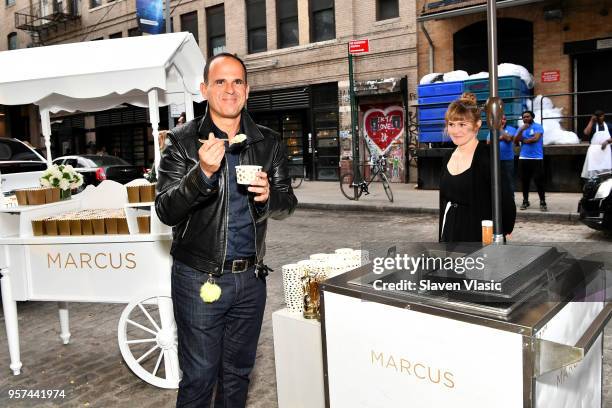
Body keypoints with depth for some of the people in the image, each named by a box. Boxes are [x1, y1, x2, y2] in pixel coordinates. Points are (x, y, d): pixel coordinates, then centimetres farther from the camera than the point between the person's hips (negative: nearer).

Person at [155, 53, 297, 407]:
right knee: (199, 376, 9)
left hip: (250, 277, 3)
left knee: (238, 373, 18)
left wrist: (268, 195, -15)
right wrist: (203, 173, -28)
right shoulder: (182, 141, -6)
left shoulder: (269, 144, 4)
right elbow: (166, 211, -12)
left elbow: (288, 205, 8)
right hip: (199, 278, -3)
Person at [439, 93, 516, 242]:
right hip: (450, 235, 7)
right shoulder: (448, 158, 9)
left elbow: (507, 205, -15)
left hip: (479, 236, -7)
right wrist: (442, 239, 15)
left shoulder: (487, 157, -14)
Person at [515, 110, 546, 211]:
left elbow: (536, 138, -16)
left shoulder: (538, 126, -1)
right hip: (523, 158, 5)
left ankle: (543, 202, -1)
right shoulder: (521, 128, 14)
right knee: (524, 180, 8)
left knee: (539, 180, -6)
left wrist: (524, 140, -2)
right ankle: (525, 201, 18)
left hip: (537, 158, -4)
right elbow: (516, 141, 2)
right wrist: (521, 130, -11)